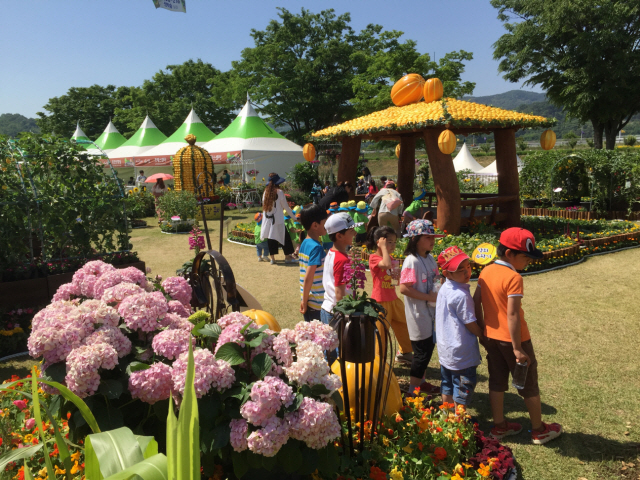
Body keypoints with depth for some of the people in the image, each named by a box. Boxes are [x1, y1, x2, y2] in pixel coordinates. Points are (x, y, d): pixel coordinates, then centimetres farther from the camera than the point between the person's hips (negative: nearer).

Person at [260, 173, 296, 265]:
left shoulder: (266, 192, 3)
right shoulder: (279, 192, -11)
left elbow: (264, 205, 9)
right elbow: (286, 207, -6)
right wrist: (293, 216, 5)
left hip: (267, 219, 5)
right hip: (278, 219, -5)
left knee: (271, 238, 11)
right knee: (285, 237, 5)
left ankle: (272, 258, 13)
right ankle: (287, 257, 8)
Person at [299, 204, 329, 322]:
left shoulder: (304, 244, 7)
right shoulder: (317, 247, -19)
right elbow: (308, 278, -22)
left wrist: (304, 299, 17)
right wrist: (305, 301, -13)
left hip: (308, 301, 8)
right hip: (317, 304, -8)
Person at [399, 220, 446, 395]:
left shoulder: (430, 259, 6)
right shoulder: (412, 261, -20)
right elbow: (404, 288, -26)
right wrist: (429, 297, -23)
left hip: (431, 312, 8)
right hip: (418, 313, -8)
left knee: (428, 348, 18)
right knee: (422, 351, 1)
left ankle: (421, 382, 34)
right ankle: (413, 389, 17)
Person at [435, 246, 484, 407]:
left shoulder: (443, 289, 1)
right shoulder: (461, 296, -26)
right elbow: (472, 326, -17)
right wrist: (485, 335, 3)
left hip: (445, 350, 9)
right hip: (462, 353, -9)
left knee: (447, 387, 21)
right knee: (463, 392, 6)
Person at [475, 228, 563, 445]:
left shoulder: (486, 271, 1)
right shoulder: (514, 278, -21)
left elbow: (476, 301, 5)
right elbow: (513, 315, -24)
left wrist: (482, 330, 13)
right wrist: (517, 348, -21)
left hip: (491, 337, 7)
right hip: (512, 338, -7)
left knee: (497, 382, 16)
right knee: (529, 385, 11)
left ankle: (499, 426, 28)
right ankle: (539, 430, 26)